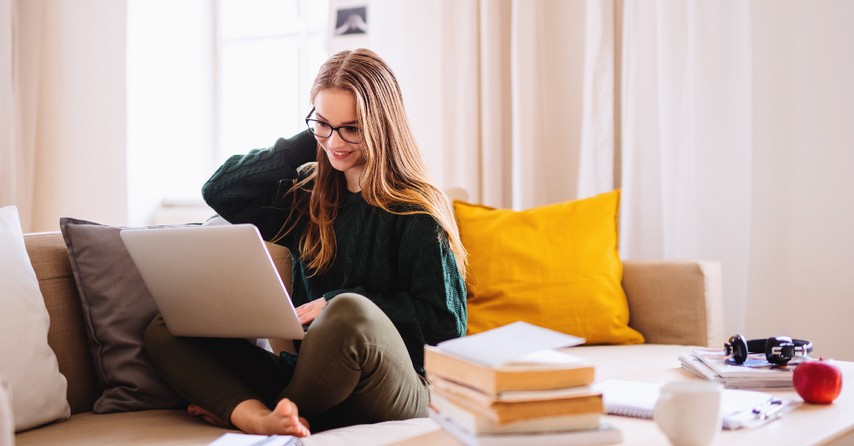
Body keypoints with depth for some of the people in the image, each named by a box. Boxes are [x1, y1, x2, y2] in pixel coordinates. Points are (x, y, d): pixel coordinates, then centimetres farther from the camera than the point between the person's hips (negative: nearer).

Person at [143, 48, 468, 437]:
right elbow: (219, 190, 12)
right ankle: (262, 419, -30)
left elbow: (445, 321, -7)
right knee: (164, 331, -4)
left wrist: (337, 304, -14)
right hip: (308, 383, 6)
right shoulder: (307, 199, 15)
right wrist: (310, 141, 7)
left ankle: (237, 411, -12)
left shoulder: (416, 210, -3)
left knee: (350, 312, -38)